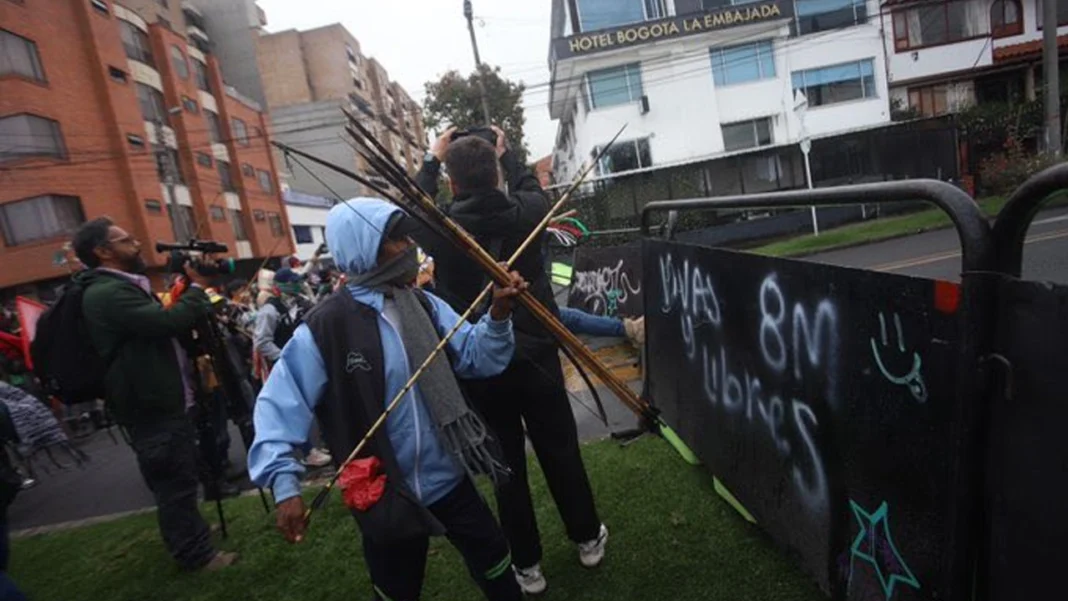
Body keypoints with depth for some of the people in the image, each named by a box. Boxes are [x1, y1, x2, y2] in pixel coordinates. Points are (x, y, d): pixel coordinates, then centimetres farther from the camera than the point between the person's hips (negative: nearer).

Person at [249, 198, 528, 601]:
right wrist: (284, 485, -22)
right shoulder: (326, 326, -18)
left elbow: (477, 358, -7)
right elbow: (278, 405, -14)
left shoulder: (424, 305, -3)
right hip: (385, 495, -3)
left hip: (448, 479, 4)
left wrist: (498, 313, -24)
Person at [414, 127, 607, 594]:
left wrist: (432, 160, 24)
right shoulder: (524, 213, -9)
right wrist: (505, 153, 31)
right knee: (561, 453, 17)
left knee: (507, 467, 12)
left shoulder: (438, 228, -11)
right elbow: (531, 187, 16)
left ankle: (527, 566, 28)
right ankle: (587, 539, 37)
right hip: (536, 356, 1)